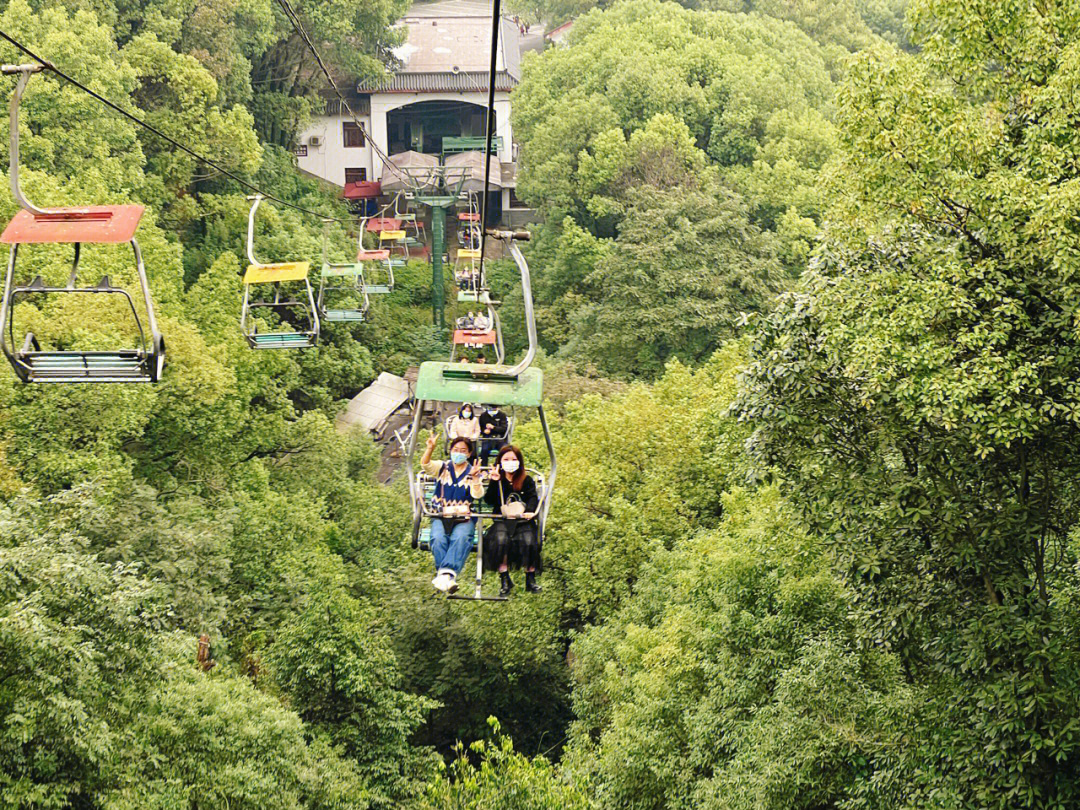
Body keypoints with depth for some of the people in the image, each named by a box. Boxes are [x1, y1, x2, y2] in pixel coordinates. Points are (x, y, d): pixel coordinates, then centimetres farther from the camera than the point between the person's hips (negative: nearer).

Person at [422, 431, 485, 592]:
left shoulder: (472, 472, 12)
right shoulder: (442, 468, 14)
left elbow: (477, 495, -5)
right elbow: (425, 465, -7)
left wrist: (475, 477, -22)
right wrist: (430, 448, -24)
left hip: (464, 518, -1)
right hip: (440, 517, 1)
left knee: (461, 539, -32)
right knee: (438, 539, -29)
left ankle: (445, 574, -47)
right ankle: (447, 576, -39)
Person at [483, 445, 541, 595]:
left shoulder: (527, 480, 12)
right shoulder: (497, 480, 12)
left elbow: (533, 498, -1)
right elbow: (489, 501, 1)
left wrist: (530, 511, -21)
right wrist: (494, 483, -9)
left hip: (523, 520, 0)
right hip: (502, 520, 0)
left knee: (529, 541, -29)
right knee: (501, 540, -32)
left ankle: (530, 579, -13)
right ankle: (505, 579, -21)